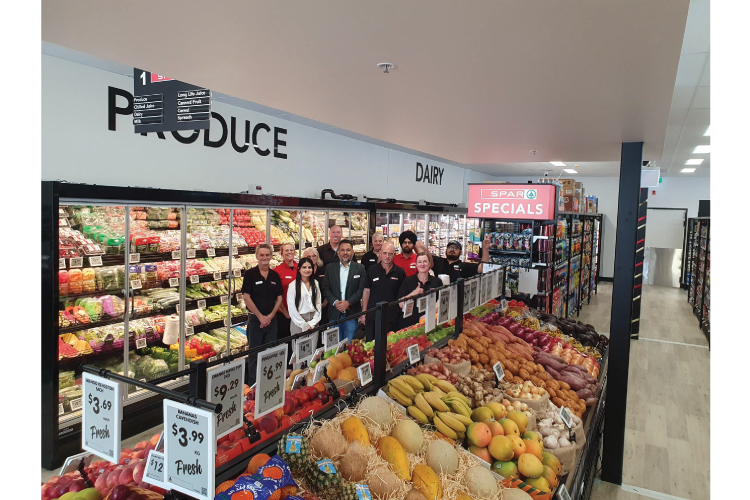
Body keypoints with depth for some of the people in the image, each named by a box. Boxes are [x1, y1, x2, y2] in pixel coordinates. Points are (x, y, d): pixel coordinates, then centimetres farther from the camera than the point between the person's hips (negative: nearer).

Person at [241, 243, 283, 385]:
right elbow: (246, 297, -10)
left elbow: (279, 298, 7)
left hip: (272, 320, 4)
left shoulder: (275, 275, 7)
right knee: (254, 354, 3)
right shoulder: (250, 274, -5)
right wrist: (260, 316, -12)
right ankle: (252, 385, 14)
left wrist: (270, 316, -6)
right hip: (255, 320, -4)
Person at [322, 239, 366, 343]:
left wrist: (348, 302, -14)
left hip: (351, 313, -1)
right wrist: (335, 302, -11)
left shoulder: (360, 268, 2)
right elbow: (325, 288, 4)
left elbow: (361, 289, -4)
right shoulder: (330, 267, 8)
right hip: (334, 313, 2)